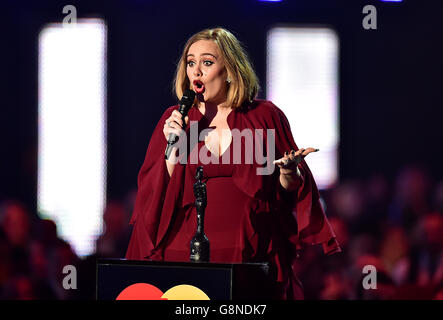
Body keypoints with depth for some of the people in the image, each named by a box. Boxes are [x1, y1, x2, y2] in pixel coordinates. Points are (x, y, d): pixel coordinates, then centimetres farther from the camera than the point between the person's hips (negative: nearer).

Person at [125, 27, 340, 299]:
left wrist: (288, 171, -13)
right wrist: (173, 148, -8)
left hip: (253, 254, -1)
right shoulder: (174, 120, 9)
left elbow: (290, 192, 8)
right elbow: (152, 192, 5)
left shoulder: (266, 116, 6)